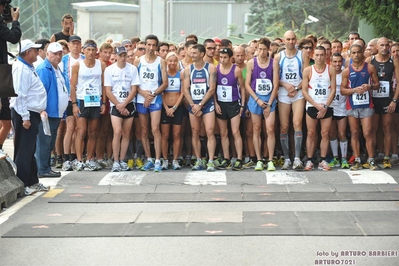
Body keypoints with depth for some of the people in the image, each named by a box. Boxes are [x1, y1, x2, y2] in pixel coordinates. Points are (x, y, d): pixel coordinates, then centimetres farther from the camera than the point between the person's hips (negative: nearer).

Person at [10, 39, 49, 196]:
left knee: (30, 151, 17)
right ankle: (20, 185, 0)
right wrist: (25, 117, -22)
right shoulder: (21, 69, -16)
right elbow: (20, 95, -21)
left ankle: (32, 182, 25)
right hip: (24, 114, -10)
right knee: (23, 152, -5)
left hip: (32, 114, 10)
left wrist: (41, 110, 19)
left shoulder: (29, 68, 16)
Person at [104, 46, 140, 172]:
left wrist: (123, 104, -10)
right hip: (115, 105, -2)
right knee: (117, 132, -14)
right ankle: (116, 162, -11)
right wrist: (119, 105, -8)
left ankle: (122, 161, 12)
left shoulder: (132, 69, 2)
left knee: (126, 134, 5)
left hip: (129, 105, 2)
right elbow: (108, 91, -2)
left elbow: (134, 90, -1)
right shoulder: (109, 70, 0)